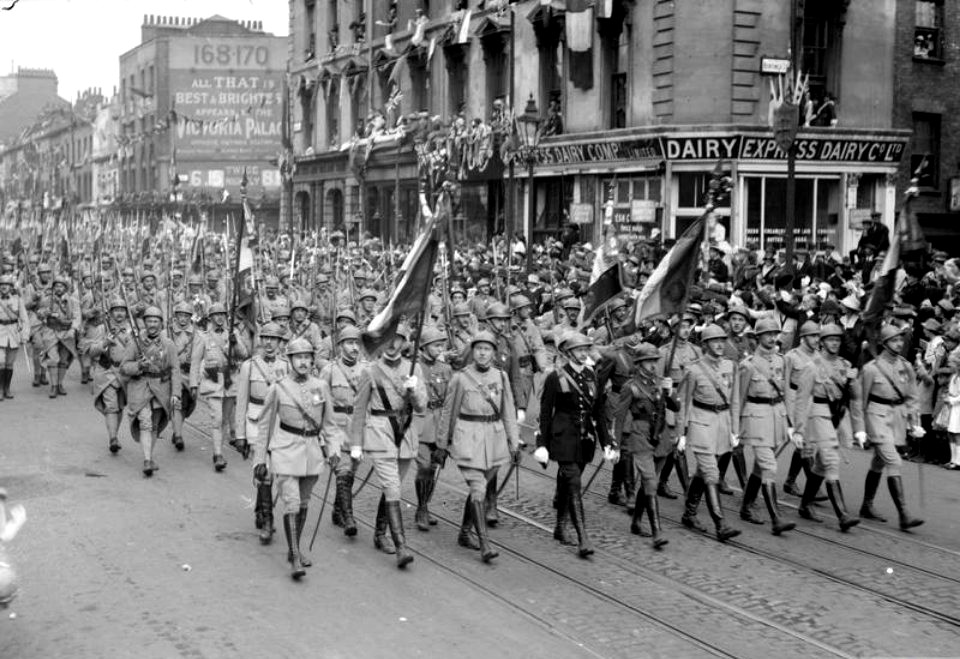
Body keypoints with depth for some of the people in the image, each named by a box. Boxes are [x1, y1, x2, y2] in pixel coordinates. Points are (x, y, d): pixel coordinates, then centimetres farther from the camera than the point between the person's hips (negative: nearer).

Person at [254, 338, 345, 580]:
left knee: (303, 502, 14)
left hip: (312, 449, 4)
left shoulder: (320, 387, 4)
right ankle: (295, 559, -8)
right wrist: (260, 459, 1)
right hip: (286, 450, -4)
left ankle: (295, 549, 30)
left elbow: (328, 423, 11)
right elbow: (265, 425, 2)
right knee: (290, 503, -11)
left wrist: (333, 450, -2)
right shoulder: (278, 388, -4)